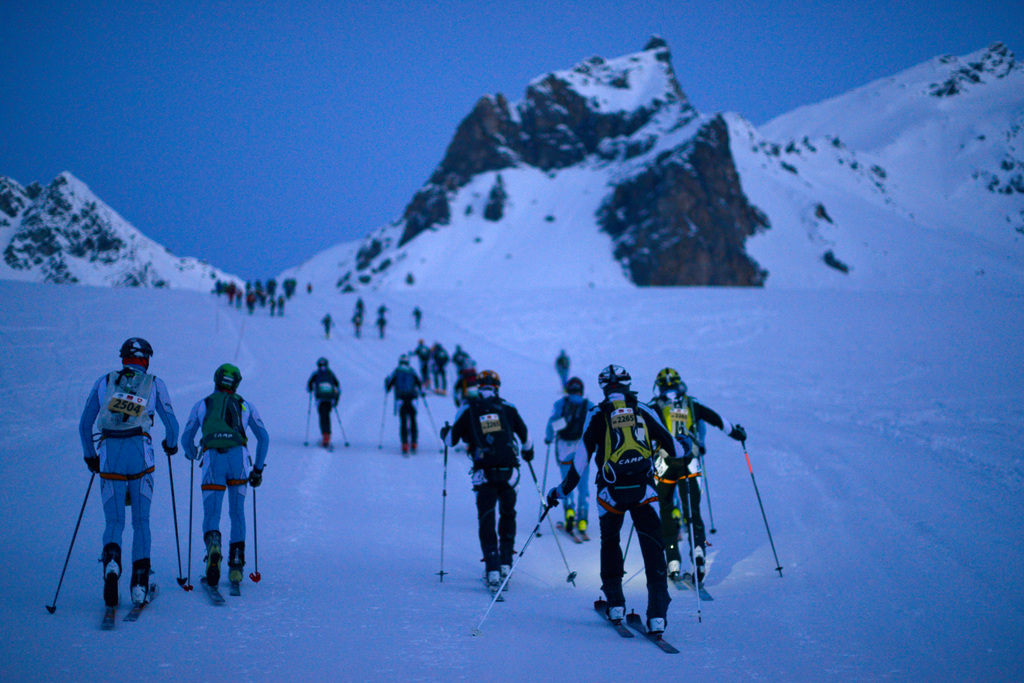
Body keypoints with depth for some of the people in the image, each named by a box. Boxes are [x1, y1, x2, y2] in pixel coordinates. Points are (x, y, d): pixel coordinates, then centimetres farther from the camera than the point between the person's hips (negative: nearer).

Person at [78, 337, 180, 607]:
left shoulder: (104, 382, 14)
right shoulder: (155, 383, 10)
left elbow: (84, 424, 14)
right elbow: (171, 423, 11)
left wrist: (90, 455, 27)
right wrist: (171, 444, 32)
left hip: (109, 454, 1)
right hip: (140, 453, -1)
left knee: (114, 521, 6)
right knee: (141, 521, 9)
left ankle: (111, 562, -25)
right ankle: (139, 586, 3)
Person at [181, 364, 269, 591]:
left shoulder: (201, 405, 22)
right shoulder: (245, 405, 22)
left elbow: (186, 439, 24)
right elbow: (264, 437, 19)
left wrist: (193, 455, 45)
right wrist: (258, 469, 26)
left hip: (212, 459, -1)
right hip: (239, 457, 1)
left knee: (211, 515, 1)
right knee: (237, 513, 14)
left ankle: (213, 545, -33)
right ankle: (236, 568, 8)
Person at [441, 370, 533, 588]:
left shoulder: (468, 409, 3)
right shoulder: (508, 407, 8)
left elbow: (452, 440, 6)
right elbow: (525, 435, 18)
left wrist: (445, 432, 30)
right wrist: (528, 451, 40)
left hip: (485, 474, -2)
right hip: (509, 471, 2)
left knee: (486, 520, 4)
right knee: (507, 515, 21)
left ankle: (492, 569, -8)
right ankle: (505, 563, 23)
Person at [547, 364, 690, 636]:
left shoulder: (597, 415, 2)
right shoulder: (642, 411, 6)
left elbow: (582, 456, -2)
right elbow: (671, 447, 11)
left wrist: (562, 490, 8)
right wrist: (685, 446, 35)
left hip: (612, 491, 0)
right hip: (643, 489, 0)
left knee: (609, 542, 23)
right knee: (653, 547, 0)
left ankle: (615, 604, 23)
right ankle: (657, 615, -11)